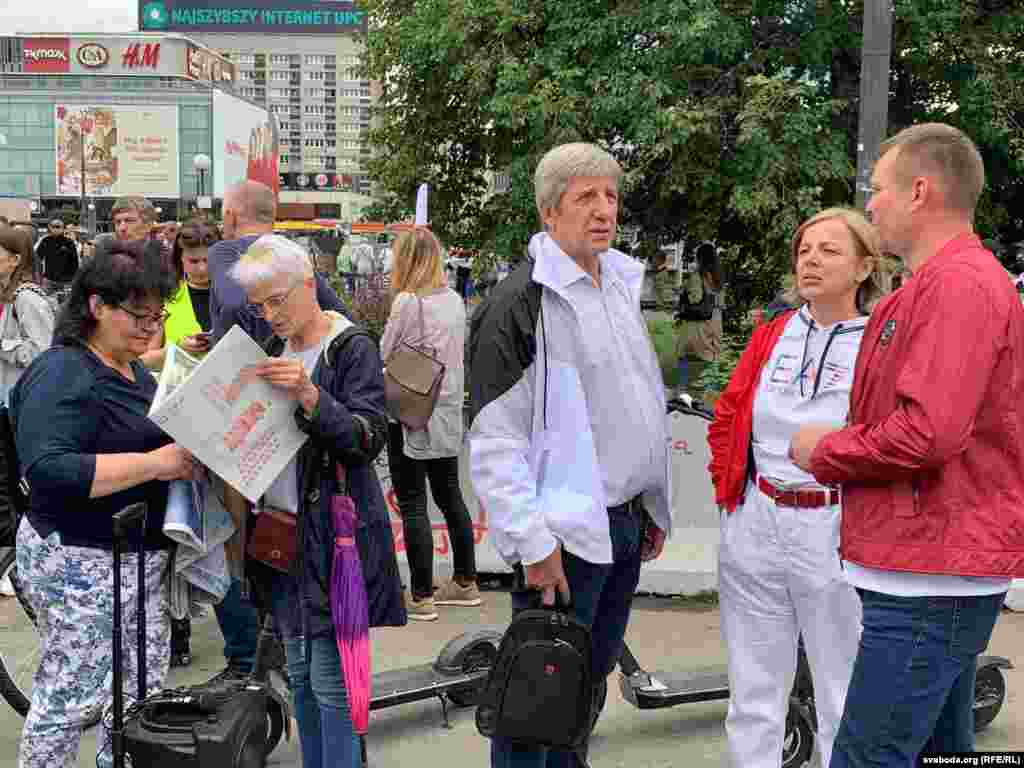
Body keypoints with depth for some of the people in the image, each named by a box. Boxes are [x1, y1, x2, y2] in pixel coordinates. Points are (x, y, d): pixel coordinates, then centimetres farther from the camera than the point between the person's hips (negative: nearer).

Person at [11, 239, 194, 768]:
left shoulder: (135, 371, 13)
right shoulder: (62, 373, -15)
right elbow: (46, 469, -27)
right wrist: (153, 463, -27)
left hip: (142, 561, 9)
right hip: (82, 565, -9)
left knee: (143, 693, 15)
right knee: (71, 701, 0)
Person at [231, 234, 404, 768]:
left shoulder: (353, 349, -8)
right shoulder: (275, 348, 13)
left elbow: (369, 439, -16)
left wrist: (310, 397, -29)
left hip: (335, 533, -7)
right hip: (282, 526, 7)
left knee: (330, 680, -4)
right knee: (299, 676, 15)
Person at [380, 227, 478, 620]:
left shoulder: (407, 301, -15)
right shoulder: (454, 300, 7)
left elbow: (383, 355, -9)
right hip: (448, 413, 8)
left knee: (412, 505, 0)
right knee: (450, 496, 17)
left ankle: (421, 596, 5)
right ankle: (465, 582, 27)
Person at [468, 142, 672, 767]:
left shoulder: (622, 285, 13)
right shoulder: (520, 303, -14)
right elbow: (495, 440, -17)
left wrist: (654, 509, 19)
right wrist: (533, 544, -20)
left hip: (627, 525, 8)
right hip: (566, 533, -8)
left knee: (591, 677, 19)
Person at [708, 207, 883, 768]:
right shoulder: (771, 336, 8)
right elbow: (725, 419, 15)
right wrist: (728, 486, 8)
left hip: (836, 532, -4)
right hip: (753, 527, 5)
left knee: (844, 701, 9)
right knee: (754, 694, 16)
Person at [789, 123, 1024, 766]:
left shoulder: (957, 284, -16)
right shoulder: (953, 280, 19)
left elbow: (928, 432, -26)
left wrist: (824, 451, -10)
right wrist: (837, 444, 11)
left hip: (930, 578, -11)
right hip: (945, 569, 11)